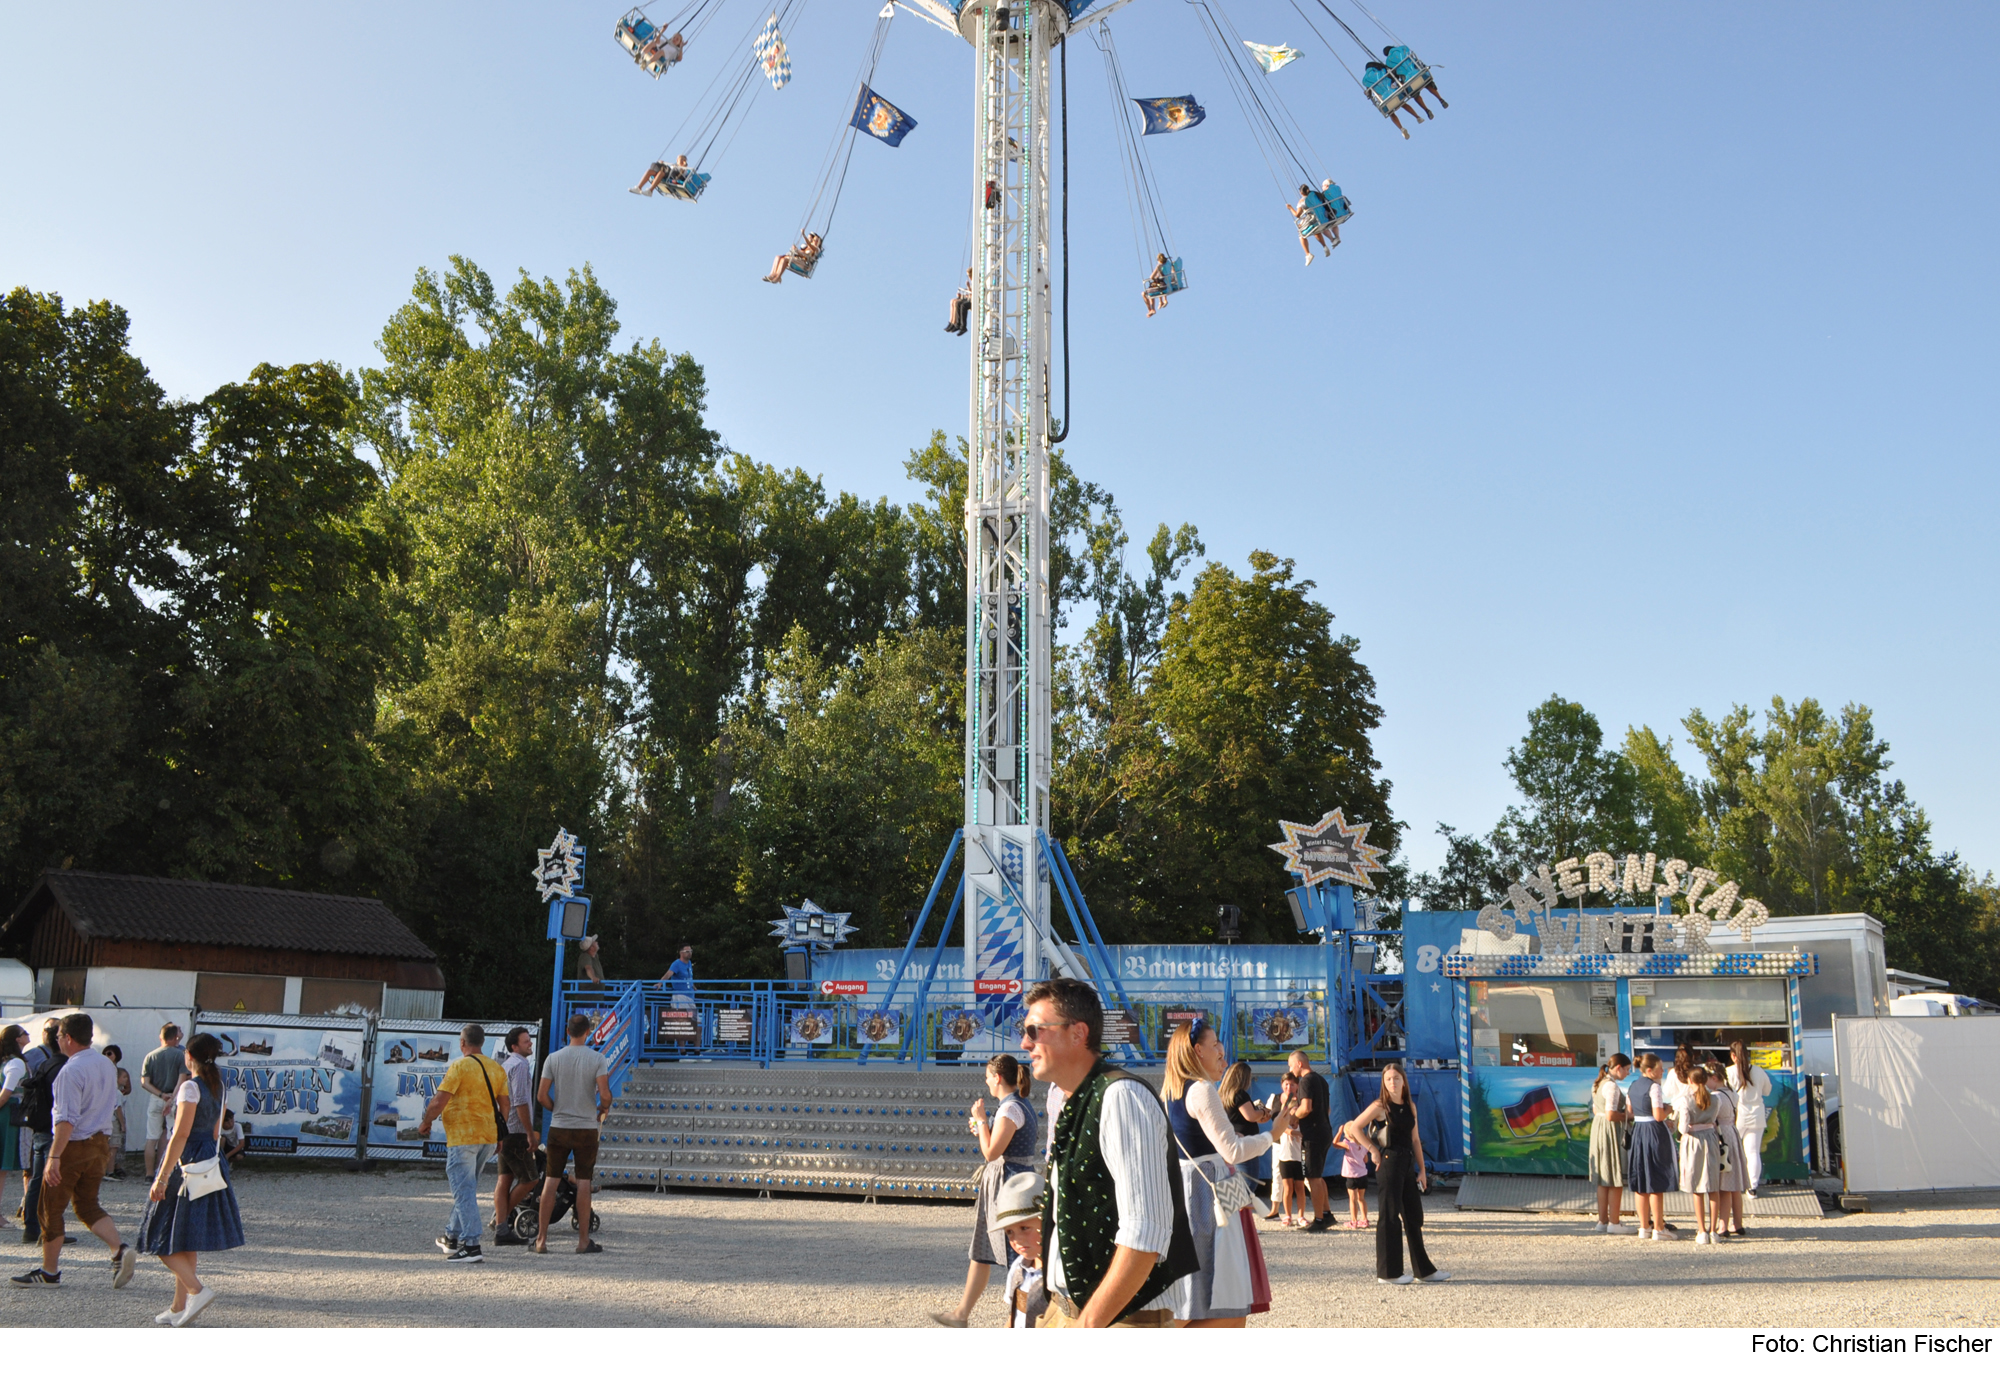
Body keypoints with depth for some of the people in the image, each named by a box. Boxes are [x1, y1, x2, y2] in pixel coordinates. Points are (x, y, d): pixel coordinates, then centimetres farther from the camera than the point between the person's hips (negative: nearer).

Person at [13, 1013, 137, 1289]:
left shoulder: (71, 1071, -19)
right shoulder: (107, 1064, 7)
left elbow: (67, 1119, -26)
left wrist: (54, 1157, -27)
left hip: (73, 1145, -8)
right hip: (101, 1142, 8)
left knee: (50, 1208, 7)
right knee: (87, 1204, 15)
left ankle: (49, 1272, 15)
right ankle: (120, 1249, -6)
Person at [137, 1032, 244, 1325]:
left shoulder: (190, 1087, -15)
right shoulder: (219, 1088, 9)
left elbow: (180, 1135, -20)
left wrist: (161, 1178, -19)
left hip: (184, 1163, -8)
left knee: (164, 1237, 1)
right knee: (187, 1239, 14)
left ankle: (197, 1290, -11)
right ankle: (179, 1307, 17)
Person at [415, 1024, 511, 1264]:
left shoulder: (460, 1066, -12)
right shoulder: (497, 1069, 9)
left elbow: (439, 1102, -15)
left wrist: (425, 1123, 1)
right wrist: (499, 1134, 20)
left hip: (463, 1136, -7)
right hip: (488, 1137, 7)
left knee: (464, 1191, -5)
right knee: (466, 1188, 21)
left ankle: (472, 1246, -10)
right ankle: (453, 1237, 32)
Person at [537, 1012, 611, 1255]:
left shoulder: (553, 1058, 0)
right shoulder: (597, 1059, -6)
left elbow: (542, 1095, -2)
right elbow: (604, 1093, -15)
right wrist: (604, 1110, 6)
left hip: (558, 1128, 2)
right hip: (586, 1128, -2)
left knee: (551, 1180, 7)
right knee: (584, 1182, 2)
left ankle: (541, 1239, 8)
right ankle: (583, 1241, 5)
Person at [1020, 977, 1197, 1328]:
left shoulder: (1120, 1097, -17)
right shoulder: (1068, 1104, 10)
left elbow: (1146, 1231, -23)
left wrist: (1088, 1324, -21)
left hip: (1123, 1314, -8)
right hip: (1065, 1307, 8)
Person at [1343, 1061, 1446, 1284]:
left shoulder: (1410, 1106, 10)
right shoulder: (1380, 1106, -7)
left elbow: (1415, 1139, 12)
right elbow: (1355, 1127, -10)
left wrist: (1422, 1170, 9)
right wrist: (1374, 1150, -9)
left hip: (1408, 1163, 6)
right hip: (1389, 1163, -6)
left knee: (1414, 1216, 12)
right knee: (1390, 1216, -3)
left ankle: (1424, 1269, 20)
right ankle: (1387, 1272, 3)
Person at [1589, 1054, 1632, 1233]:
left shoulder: (1598, 1084, 12)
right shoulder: (1612, 1086, -17)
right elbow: (1611, 1115, -23)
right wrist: (1627, 1116, -7)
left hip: (1598, 1127, 10)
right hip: (1611, 1131, -10)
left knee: (1603, 1180, 13)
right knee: (1616, 1180, -2)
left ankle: (1602, 1220, 17)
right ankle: (1614, 1223, 1)